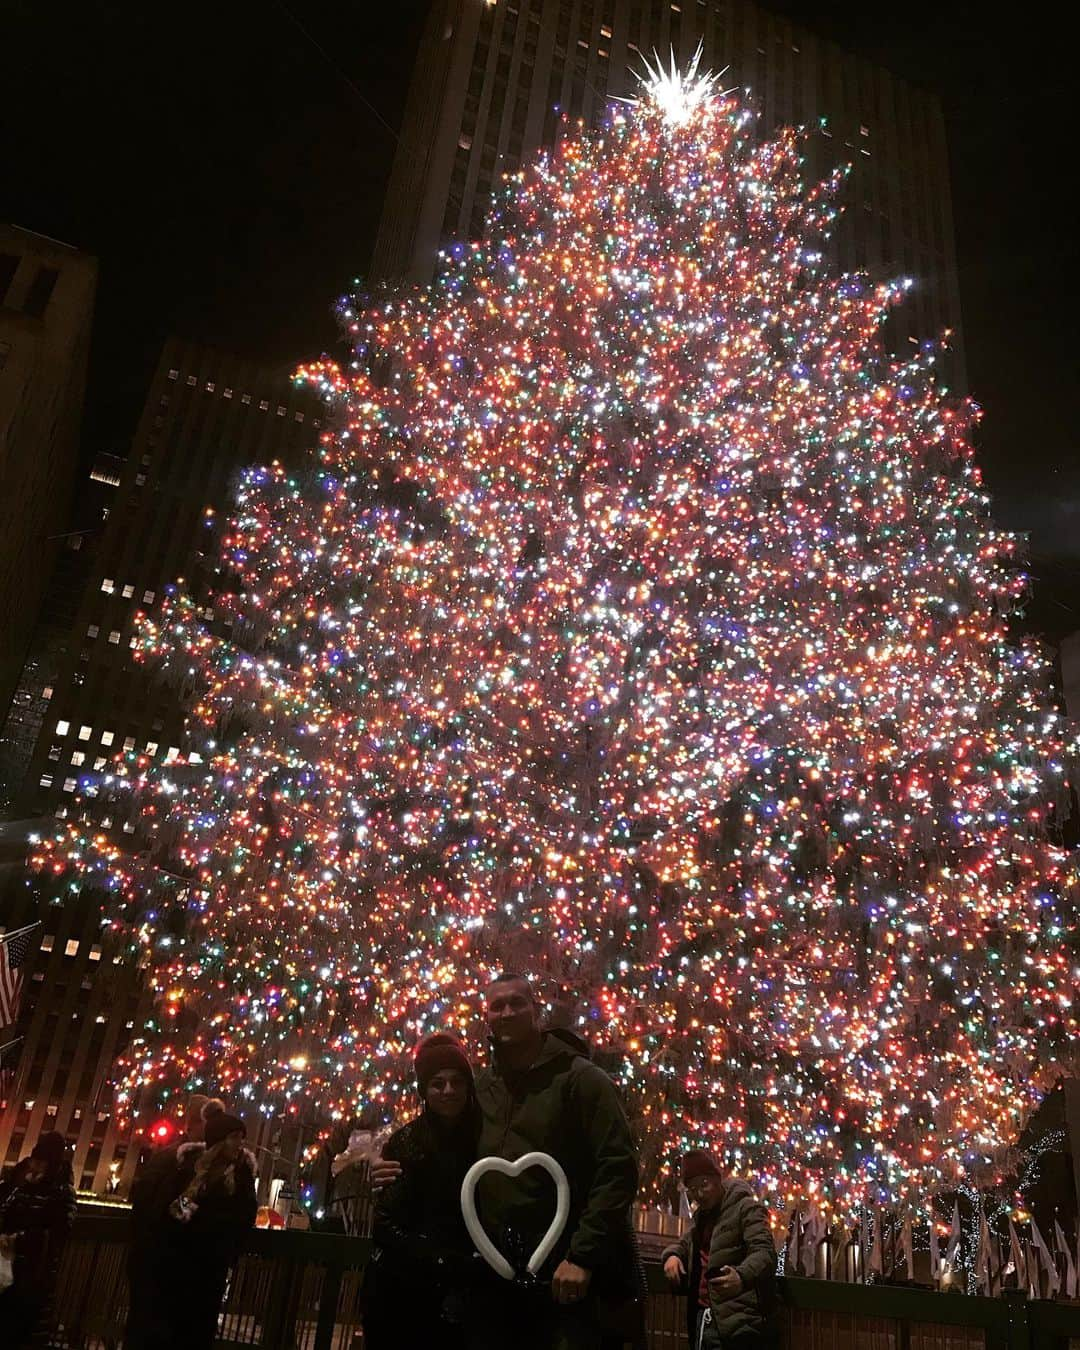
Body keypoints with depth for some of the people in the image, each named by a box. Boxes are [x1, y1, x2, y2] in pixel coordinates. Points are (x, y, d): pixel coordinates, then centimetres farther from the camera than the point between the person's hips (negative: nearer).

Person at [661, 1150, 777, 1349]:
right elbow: (685, 1243, 33)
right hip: (703, 1316, 8)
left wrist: (742, 1276, -41)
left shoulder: (746, 1207, -6)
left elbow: (764, 1252, -20)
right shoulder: (703, 1216, 20)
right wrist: (672, 1254, 8)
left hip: (734, 1322, -8)